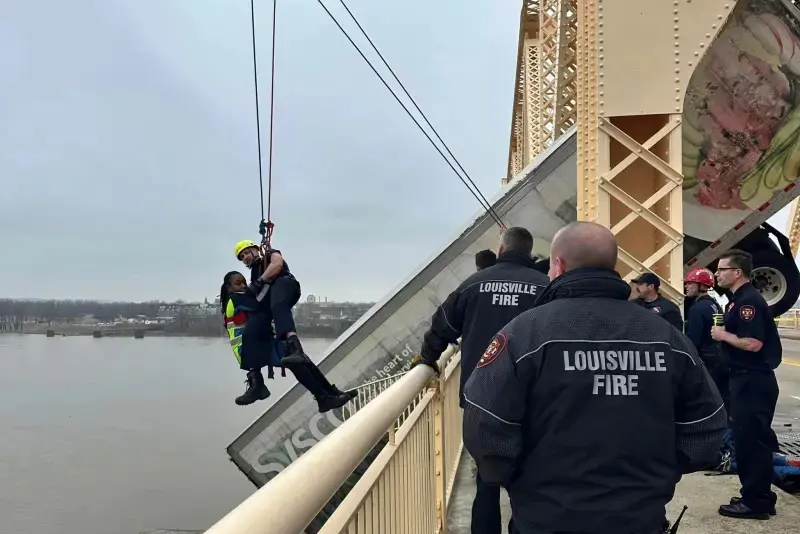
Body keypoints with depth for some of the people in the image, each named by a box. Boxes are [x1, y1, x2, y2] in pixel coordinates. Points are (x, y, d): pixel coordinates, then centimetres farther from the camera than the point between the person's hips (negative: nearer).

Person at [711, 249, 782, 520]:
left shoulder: (750, 300, -17)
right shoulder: (738, 300, 15)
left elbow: (753, 343, -26)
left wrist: (724, 335, -13)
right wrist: (724, 334, 3)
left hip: (754, 380, -10)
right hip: (746, 378, 10)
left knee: (751, 440, -4)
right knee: (748, 438, 15)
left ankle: (756, 502, 5)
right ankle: (758, 496, 24)